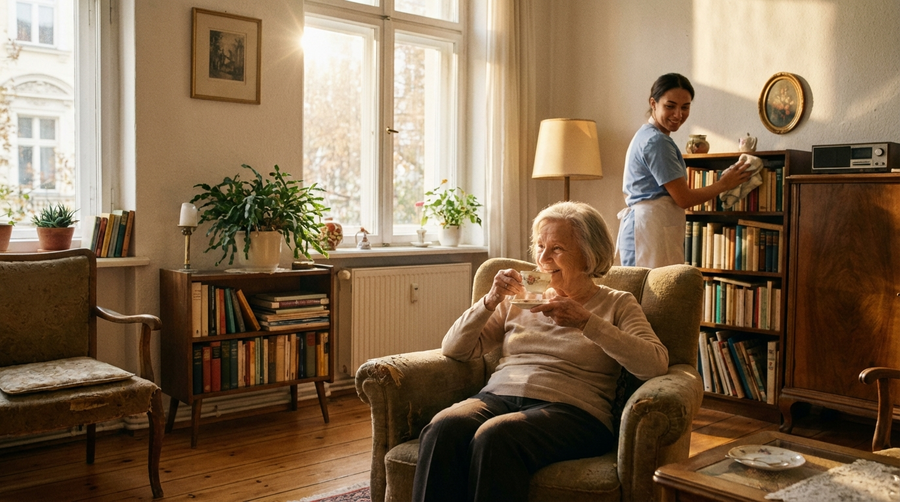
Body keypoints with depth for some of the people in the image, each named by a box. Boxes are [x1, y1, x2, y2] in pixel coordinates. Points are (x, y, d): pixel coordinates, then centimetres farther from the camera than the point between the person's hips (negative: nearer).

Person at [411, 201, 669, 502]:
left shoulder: (617, 304, 13)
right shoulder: (519, 299, 21)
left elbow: (657, 363, -6)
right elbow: (453, 349, 16)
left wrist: (586, 322, -13)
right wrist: (490, 301, 0)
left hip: (570, 409, -3)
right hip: (498, 397, 4)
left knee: (495, 436, -35)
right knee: (442, 428, -31)